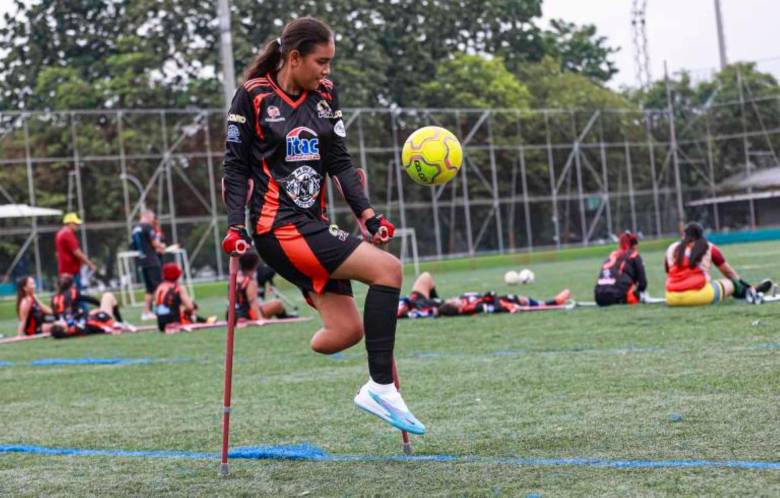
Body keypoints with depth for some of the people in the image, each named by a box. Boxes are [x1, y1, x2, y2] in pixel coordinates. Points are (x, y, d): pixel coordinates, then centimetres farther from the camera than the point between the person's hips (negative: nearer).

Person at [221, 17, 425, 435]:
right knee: (387, 268, -20)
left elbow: (339, 161, 11)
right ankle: (380, 387, -18)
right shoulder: (253, 96, -5)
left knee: (347, 330, 0)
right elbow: (236, 166, -2)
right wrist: (236, 226, -11)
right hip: (278, 229, -7)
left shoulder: (325, 95, 11)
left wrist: (366, 213, -1)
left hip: (313, 227, 7)